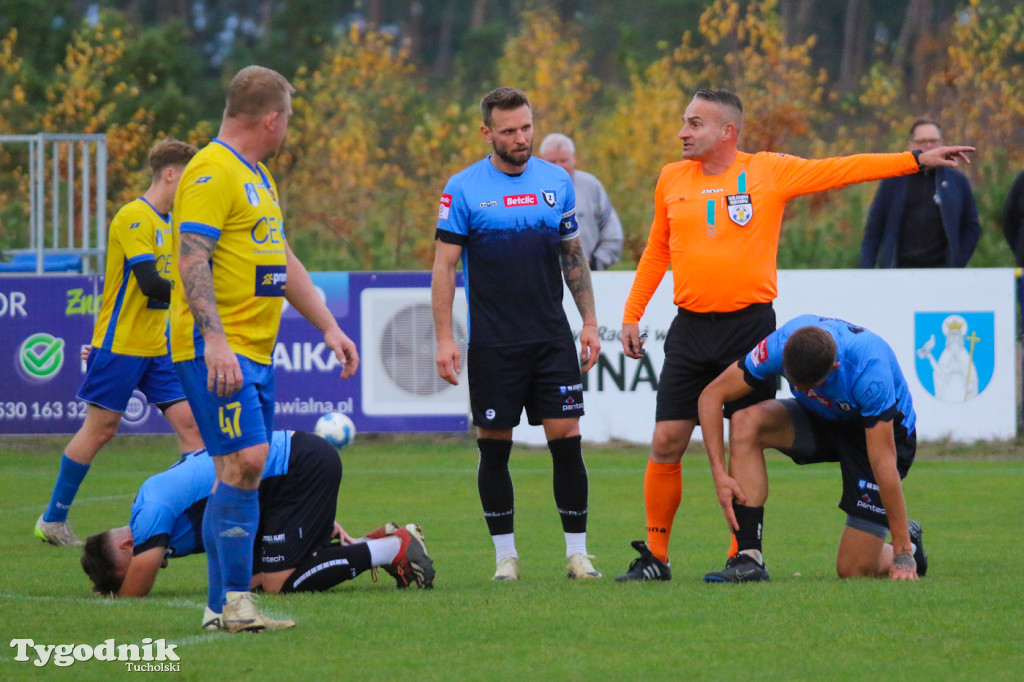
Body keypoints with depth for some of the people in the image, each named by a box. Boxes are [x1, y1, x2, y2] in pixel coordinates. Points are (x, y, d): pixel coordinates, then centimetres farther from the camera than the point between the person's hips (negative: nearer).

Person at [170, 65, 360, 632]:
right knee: (244, 463, -16)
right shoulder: (213, 173, -11)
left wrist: (329, 327, 25)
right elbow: (192, 261, -19)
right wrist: (214, 340, -27)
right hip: (218, 351, -10)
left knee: (243, 472, 6)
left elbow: (283, 261, 28)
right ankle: (234, 602, -15)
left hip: (255, 351, 10)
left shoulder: (257, 176, 22)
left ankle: (227, 606, 7)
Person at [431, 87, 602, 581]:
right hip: (492, 344, -2)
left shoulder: (557, 182, 8)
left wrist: (589, 322, 11)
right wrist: (444, 338, -9)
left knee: (566, 438, -4)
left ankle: (576, 552, 3)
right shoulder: (464, 189, -3)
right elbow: (444, 266, -3)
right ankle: (505, 554, 12)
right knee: (495, 446, 1)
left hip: (552, 337, 2)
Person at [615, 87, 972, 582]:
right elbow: (656, 252, 20)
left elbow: (842, 170, 2)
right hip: (690, 329, 2)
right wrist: (631, 316, 18)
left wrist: (917, 160, -3)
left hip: (749, 325, -2)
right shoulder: (671, 179, 10)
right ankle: (655, 556, 6)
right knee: (666, 442, -3)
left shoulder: (770, 172, 0)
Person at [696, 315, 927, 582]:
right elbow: (711, 395, -19)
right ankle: (749, 558, -23)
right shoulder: (780, 345, -28)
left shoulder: (869, 372, -39)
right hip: (822, 420, 5)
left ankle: (907, 544, 25)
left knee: (854, 570, -12)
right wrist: (719, 473, -29)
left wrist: (902, 553, -33)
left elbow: (883, 463, -36)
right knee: (746, 422, -26)